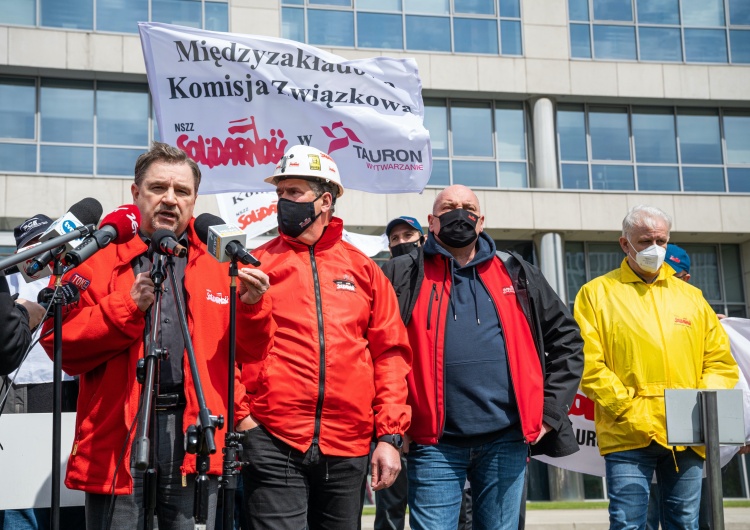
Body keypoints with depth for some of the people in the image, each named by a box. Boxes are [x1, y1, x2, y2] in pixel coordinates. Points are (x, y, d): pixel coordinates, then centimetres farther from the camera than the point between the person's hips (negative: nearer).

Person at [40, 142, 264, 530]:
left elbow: (245, 354, 12)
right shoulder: (100, 258, 7)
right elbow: (62, 345, -3)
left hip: (197, 439, 2)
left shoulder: (216, 268, 15)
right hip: (118, 438, -2)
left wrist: (251, 308, -7)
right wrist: (127, 307, -14)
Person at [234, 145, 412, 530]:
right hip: (273, 444, -2)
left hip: (348, 449, 2)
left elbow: (390, 354, 7)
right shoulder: (257, 265, 5)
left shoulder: (363, 269, 9)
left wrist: (390, 436, 0)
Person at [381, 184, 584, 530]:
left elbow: (566, 338, 16)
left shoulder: (516, 274, 13)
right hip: (434, 443, -2)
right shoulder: (403, 276, 4)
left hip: (506, 440, 3)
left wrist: (550, 411, 7)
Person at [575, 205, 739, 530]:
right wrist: (627, 411, -12)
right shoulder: (597, 293, 6)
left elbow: (720, 361, 16)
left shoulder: (691, 296, 18)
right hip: (628, 436, -3)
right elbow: (588, 364, -4)